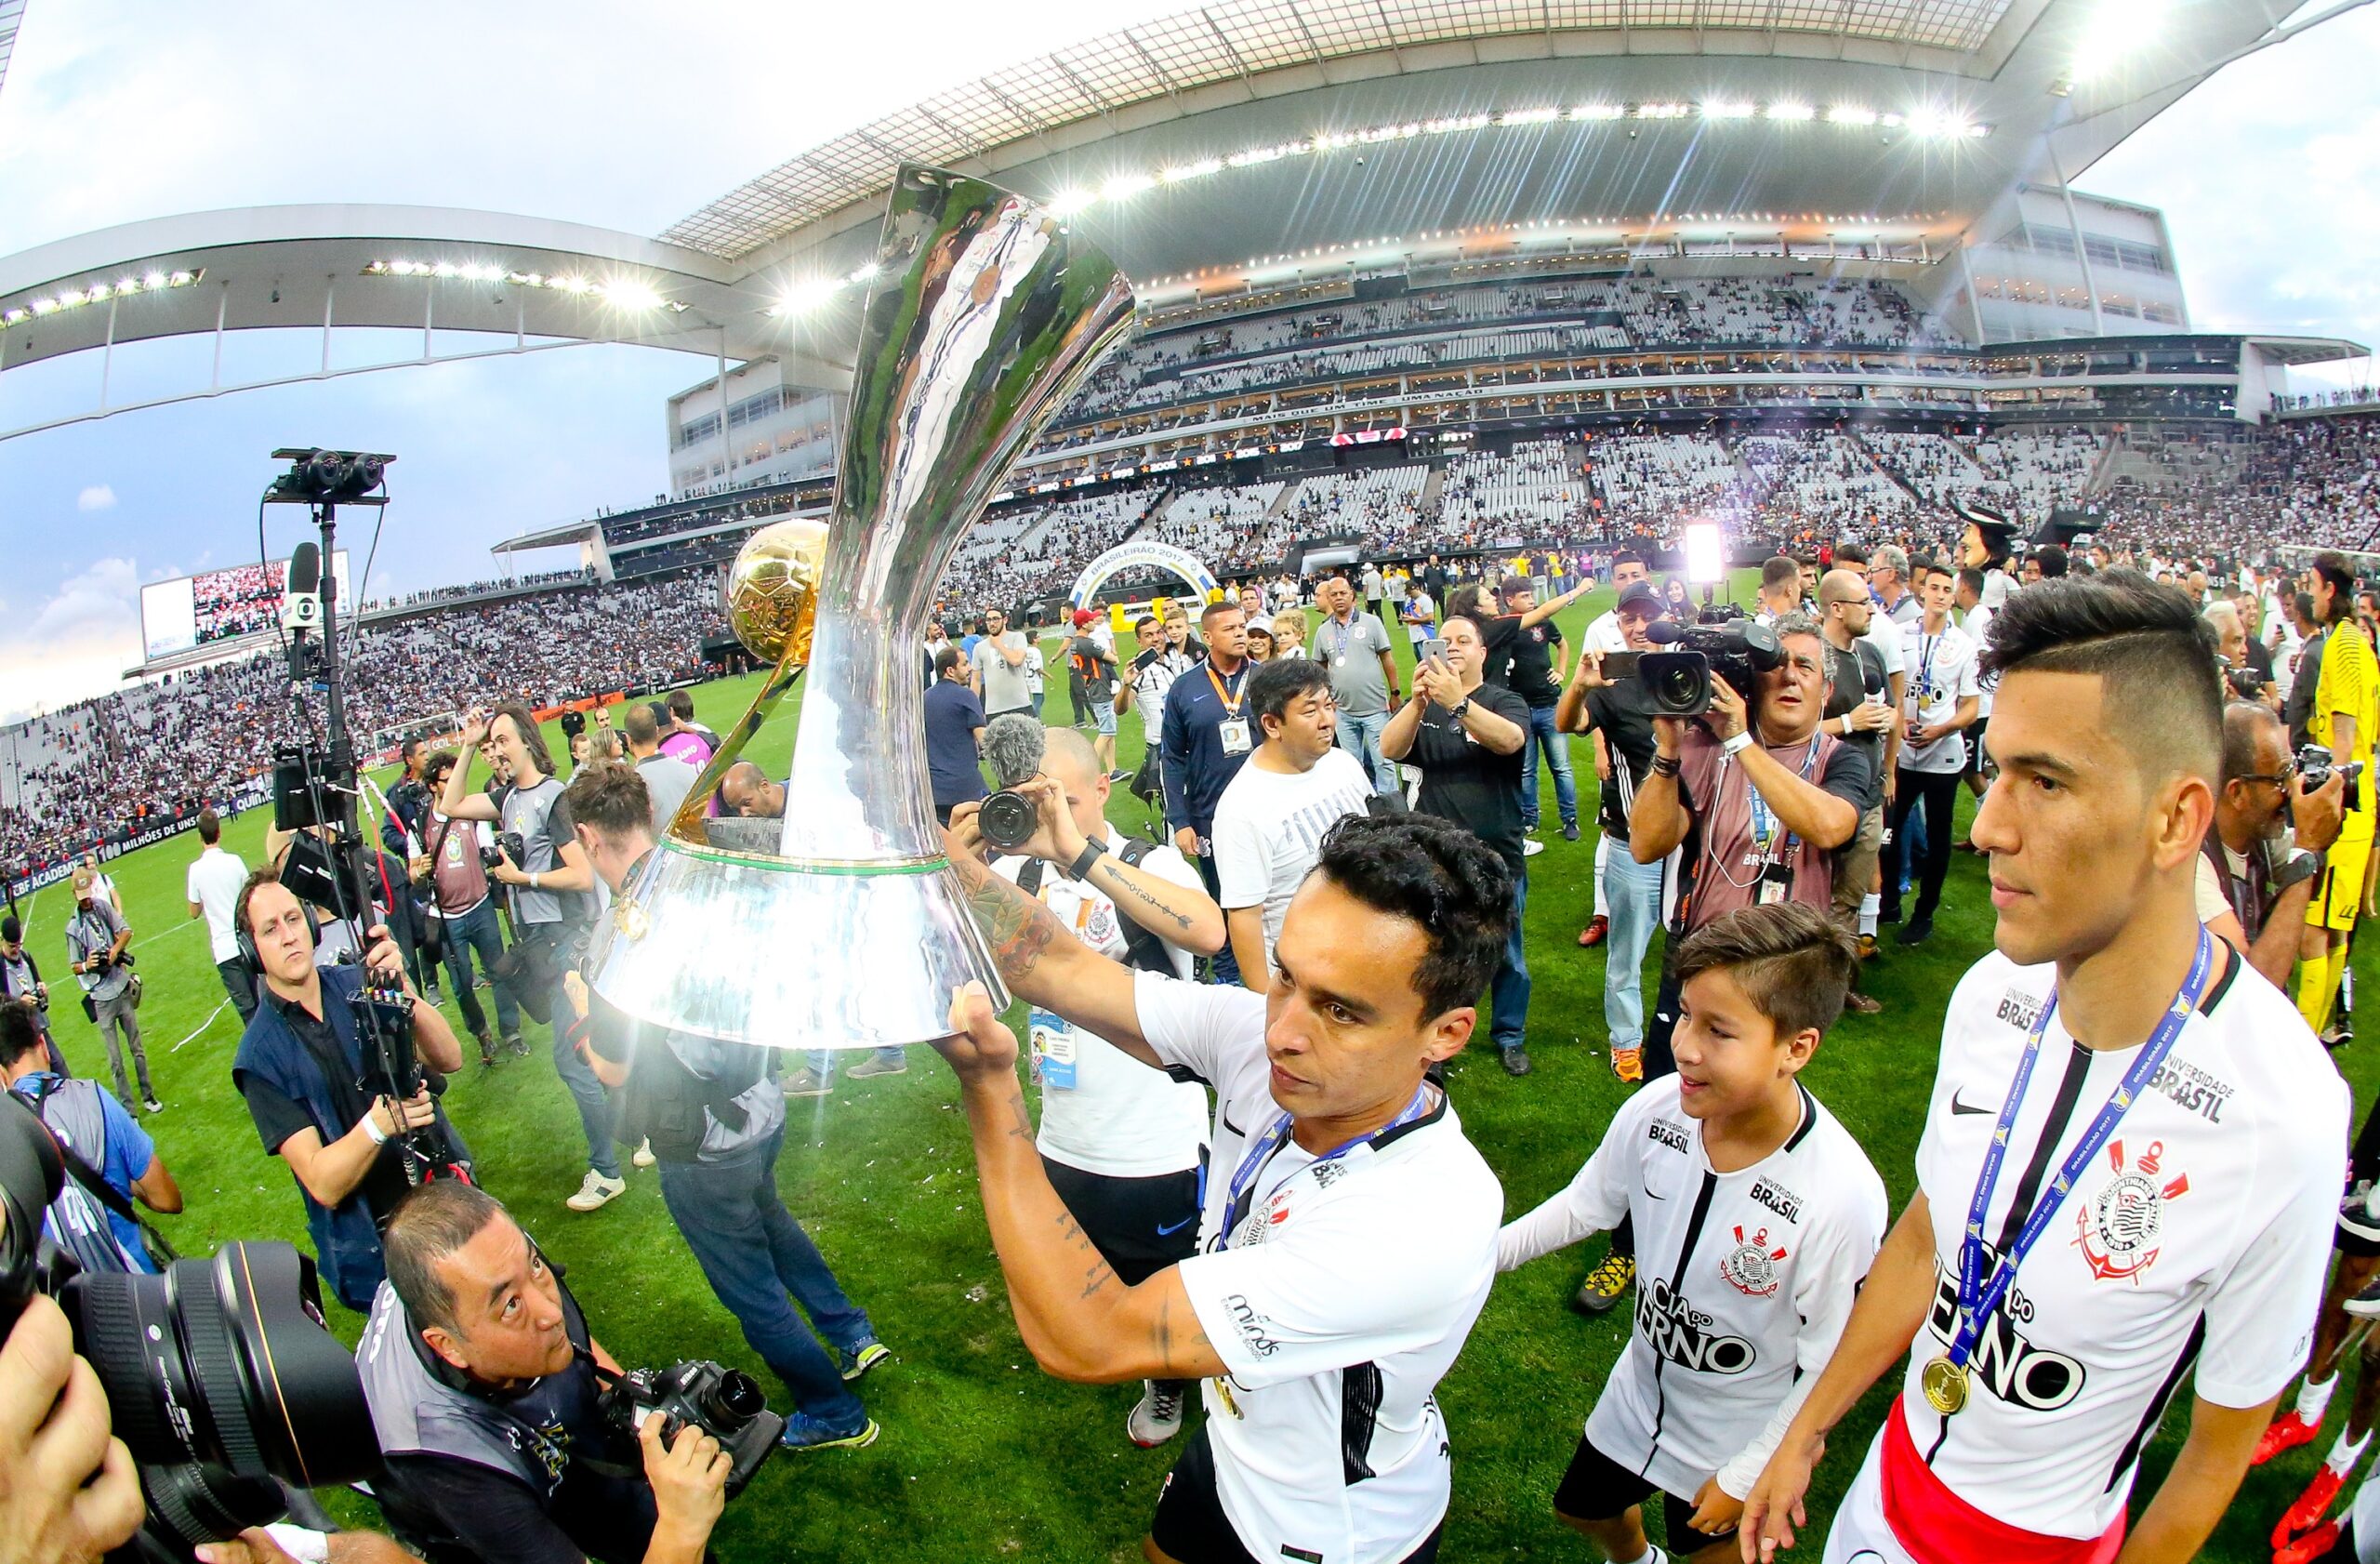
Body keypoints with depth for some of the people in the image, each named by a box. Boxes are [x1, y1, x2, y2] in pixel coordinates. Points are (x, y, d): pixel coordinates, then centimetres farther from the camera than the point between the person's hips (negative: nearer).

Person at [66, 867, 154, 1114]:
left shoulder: (104, 906, 2)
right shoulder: (73, 927, -3)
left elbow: (126, 931, 3)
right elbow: (73, 966, 3)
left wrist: (116, 950, -15)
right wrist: (86, 965, -18)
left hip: (122, 988, 2)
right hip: (101, 998, -2)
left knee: (137, 1048, 13)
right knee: (115, 1059, 2)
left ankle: (148, 1096, 24)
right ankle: (127, 1107, 8)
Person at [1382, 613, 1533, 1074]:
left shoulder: (1506, 702, -2)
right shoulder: (1422, 706, 4)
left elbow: (1509, 740, -25)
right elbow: (1390, 749, -14)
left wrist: (1457, 702, -39)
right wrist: (1418, 699, -32)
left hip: (1498, 855, -1)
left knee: (1506, 956, 13)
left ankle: (1509, 1035, 32)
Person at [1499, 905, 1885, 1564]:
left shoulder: (1843, 1198, -35)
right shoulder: (1655, 1111, -25)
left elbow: (1829, 1368, -20)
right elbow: (1586, 1205, -3)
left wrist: (1745, 1475, -11)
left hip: (1740, 1434, -4)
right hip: (1641, 1387, 5)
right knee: (1582, 1509, 27)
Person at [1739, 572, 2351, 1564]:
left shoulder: (2281, 1128, -31)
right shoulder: (1993, 994, -15)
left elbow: (2220, 1448, -15)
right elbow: (1924, 1238, 0)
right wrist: (1806, 1433, 8)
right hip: (1897, 1469, 4)